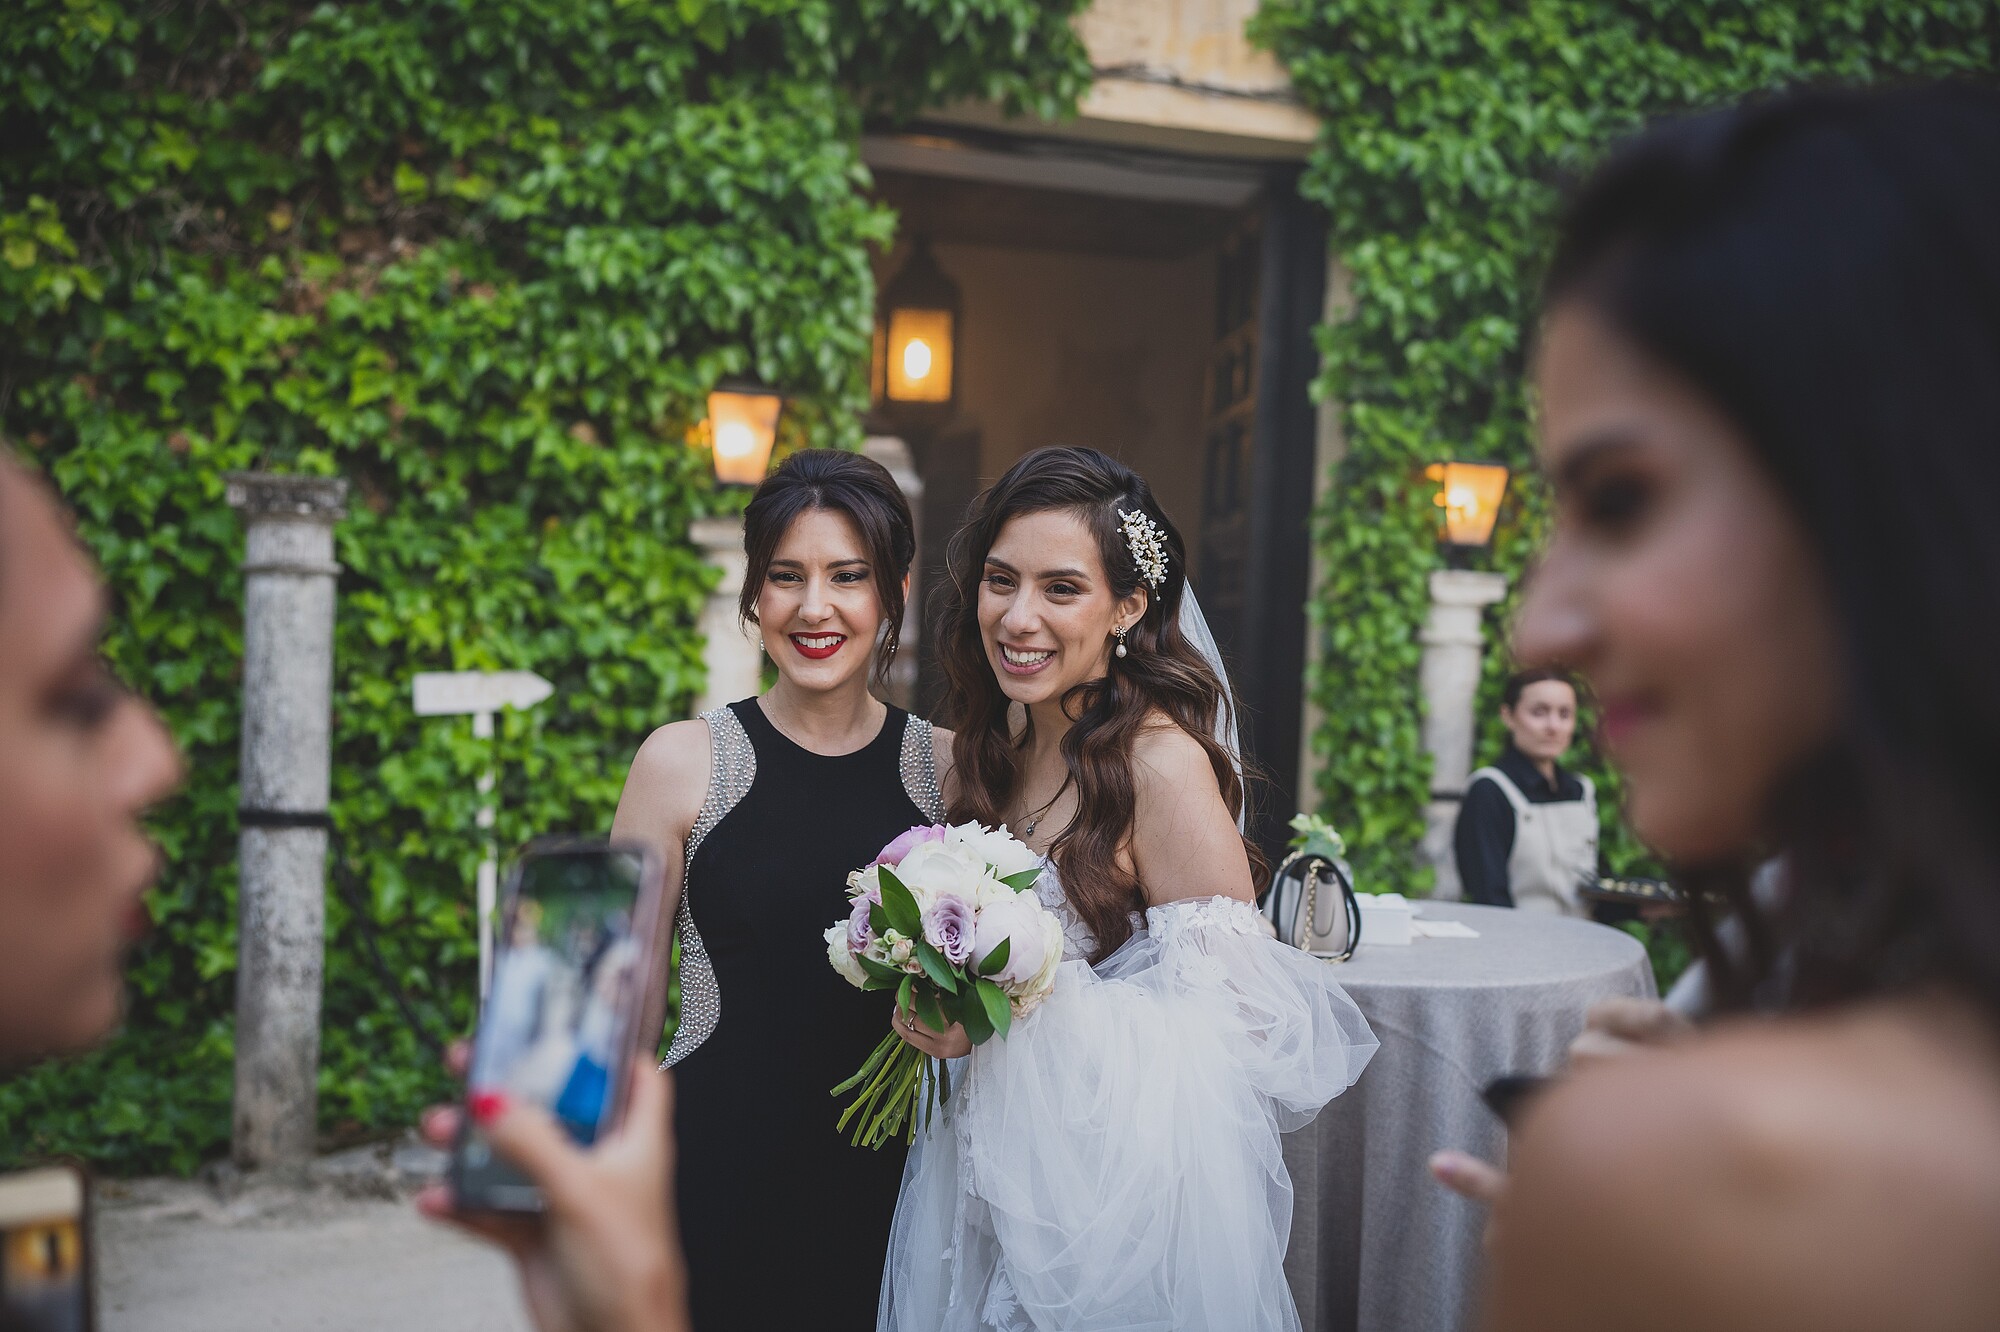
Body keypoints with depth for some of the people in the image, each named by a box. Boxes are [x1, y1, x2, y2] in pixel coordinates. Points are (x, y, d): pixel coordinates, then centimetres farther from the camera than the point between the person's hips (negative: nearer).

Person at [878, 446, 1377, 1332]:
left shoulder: (1163, 762, -21)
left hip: (1123, 1183, -7)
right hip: (991, 1170, 7)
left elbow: (1229, 1015, -22)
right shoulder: (998, 744, 3)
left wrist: (1011, 1010, -25)